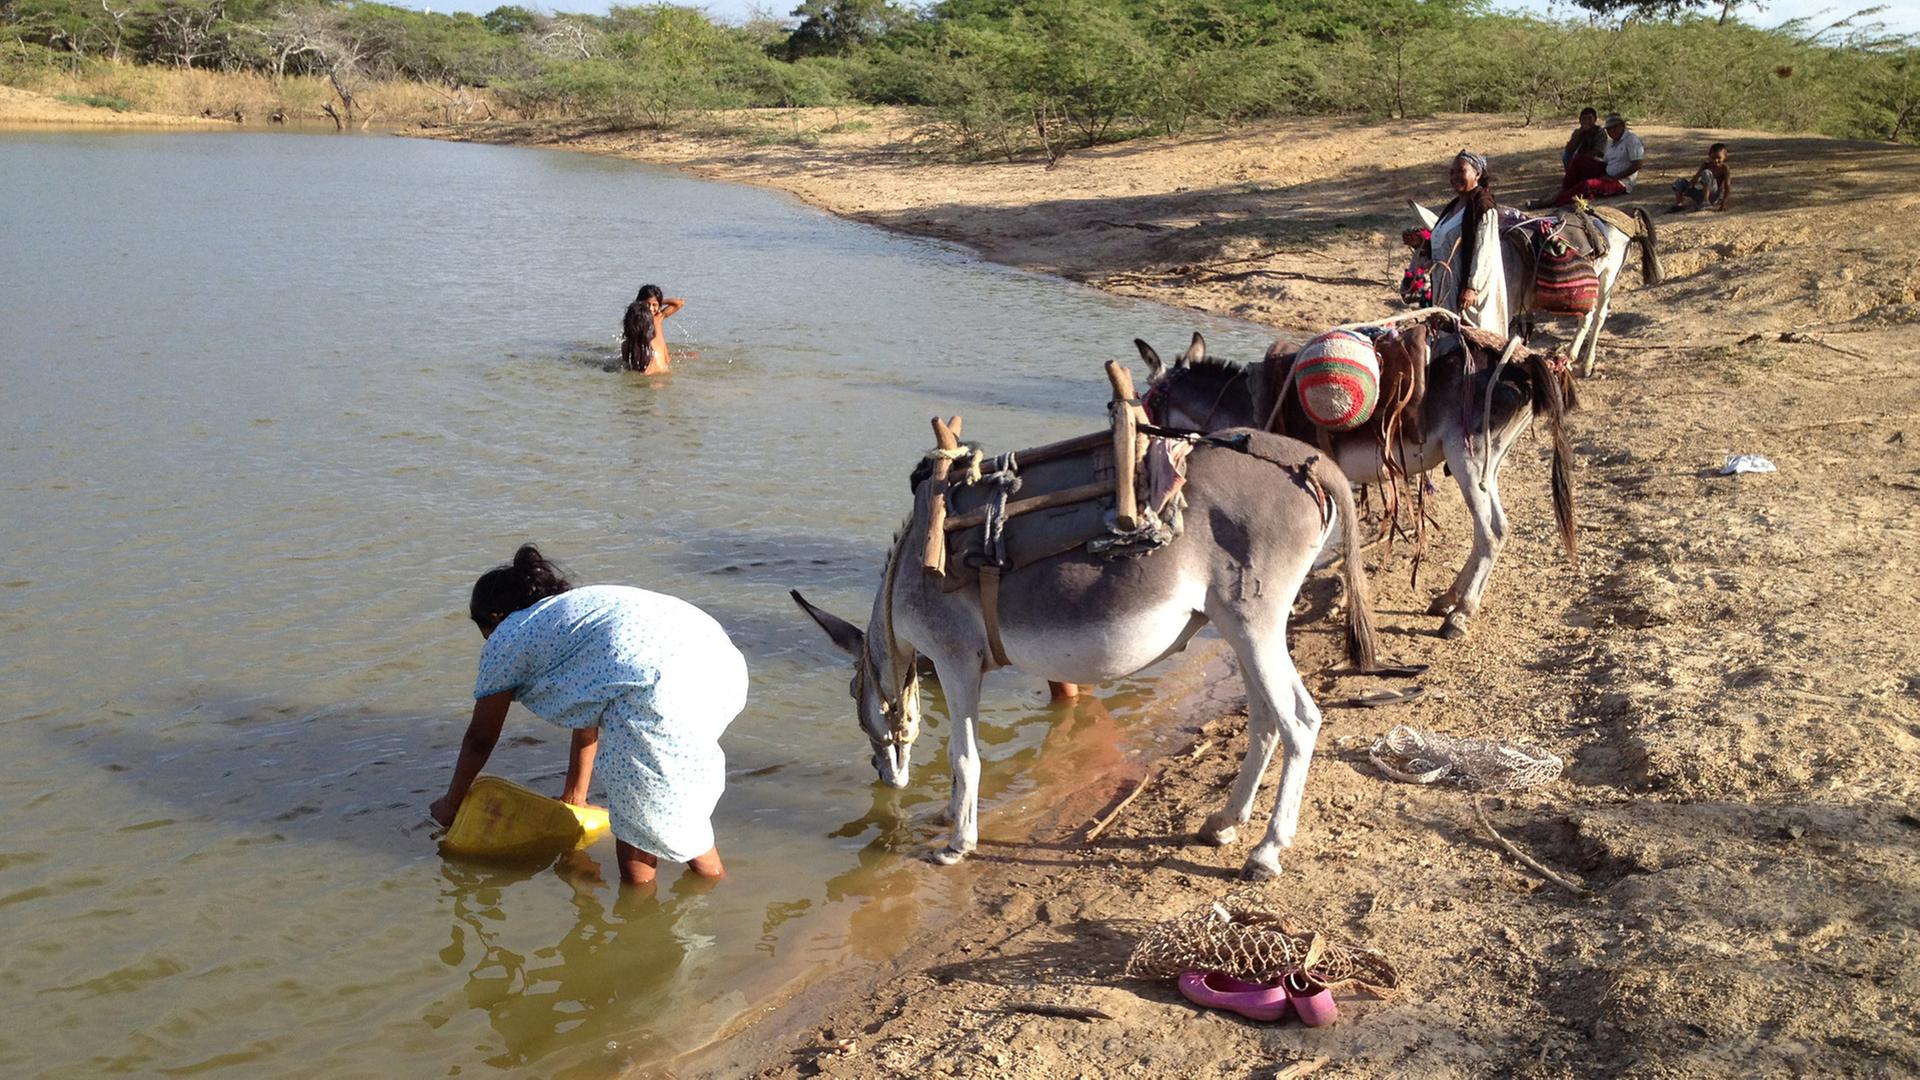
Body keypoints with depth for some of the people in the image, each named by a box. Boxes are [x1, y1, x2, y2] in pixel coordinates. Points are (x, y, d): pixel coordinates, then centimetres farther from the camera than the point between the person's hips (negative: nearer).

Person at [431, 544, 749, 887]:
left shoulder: (506, 640, 20)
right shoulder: (578, 607, 39)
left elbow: (480, 739, 30)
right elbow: (589, 718, 48)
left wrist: (450, 803, 46)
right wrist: (575, 796, 58)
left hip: (664, 688, -8)